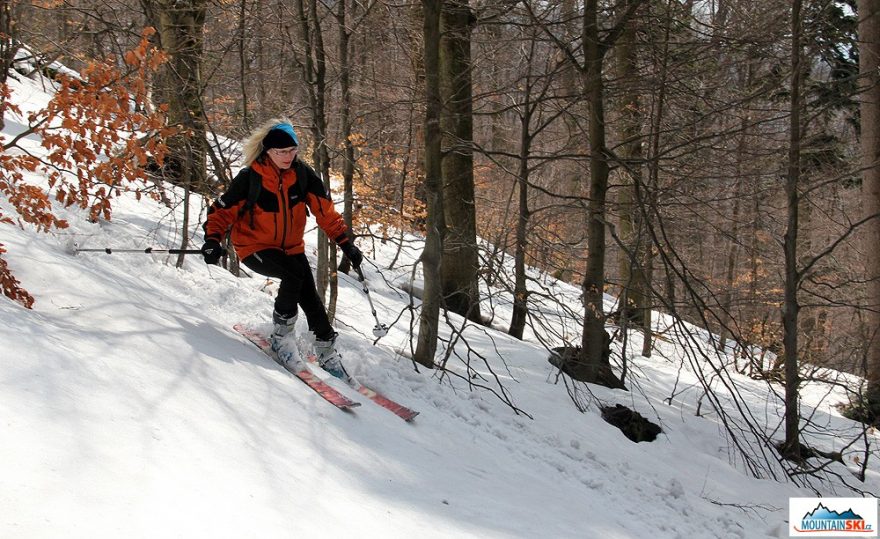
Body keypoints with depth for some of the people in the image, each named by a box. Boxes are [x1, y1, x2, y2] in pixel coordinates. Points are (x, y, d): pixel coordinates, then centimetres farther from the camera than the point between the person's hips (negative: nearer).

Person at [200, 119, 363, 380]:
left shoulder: (302, 173, -11)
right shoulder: (250, 178, -20)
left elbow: (325, 209, -4)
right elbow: (222, 211, -10)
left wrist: (346, 243, -8)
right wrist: (213, 239, -26)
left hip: (291, 247, 4)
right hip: (254, 247, -4)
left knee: (310, 297, -4)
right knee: (295, 273, -29)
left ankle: (327, 351, 13)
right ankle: (280, 335, -11)